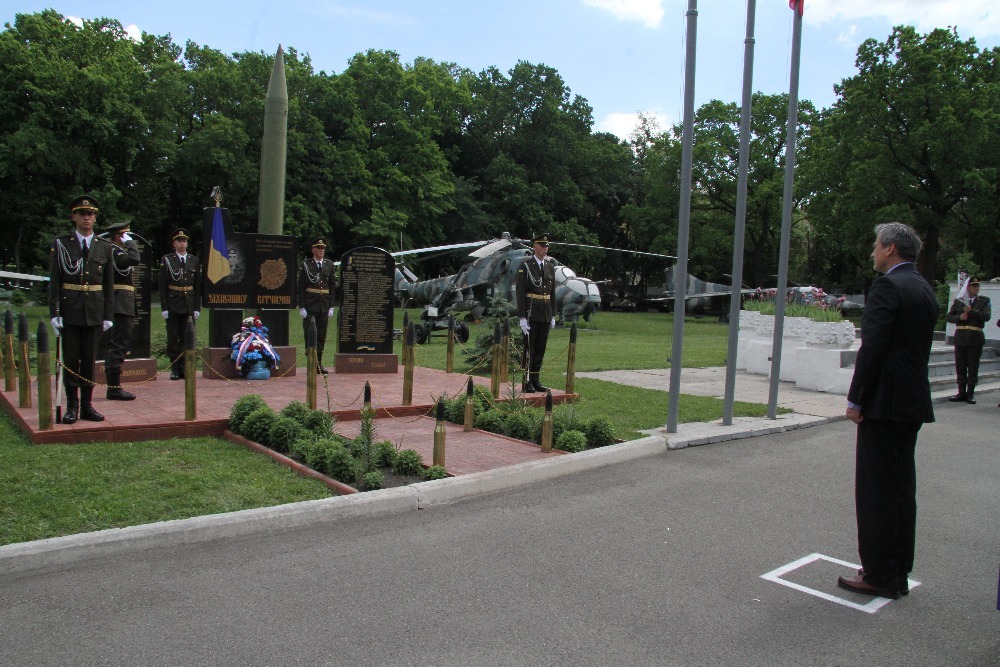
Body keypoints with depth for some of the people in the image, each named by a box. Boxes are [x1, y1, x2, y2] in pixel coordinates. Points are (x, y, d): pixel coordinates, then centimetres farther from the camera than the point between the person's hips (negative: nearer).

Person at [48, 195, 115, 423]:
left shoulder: (104, 247, 7)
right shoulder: (61, 244, 2)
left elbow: (109, 284, 8)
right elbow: (54, 281, -1)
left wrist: (108, 316, 3)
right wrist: (54, 313, -8)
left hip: (94, 312, 2)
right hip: (69, 311, -2)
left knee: (90, 360, 7)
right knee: (70, 360, 3)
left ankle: (87, 405, 15)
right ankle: (72, 406, 11)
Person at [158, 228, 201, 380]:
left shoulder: (194, 261, 8)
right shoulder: (166, 260, 1)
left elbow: (198, 286, 9)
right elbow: (162, 285, -1)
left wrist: (197, 308, 3)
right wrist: (164, 307, -7)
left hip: (189, 306, 2)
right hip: (173, 305, -2)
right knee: (173, 338, 2)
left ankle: (184, 367, 11)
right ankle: (174, 369, 9)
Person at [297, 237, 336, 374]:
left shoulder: (330, 265, 8)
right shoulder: (305, 265, 0)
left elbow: (333, 287, 9)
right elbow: (301, 287, -2)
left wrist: (331, 306, 2)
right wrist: (301, 307, -9)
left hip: (324, 306, 3)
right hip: (310, 305, -3)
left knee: (322, 335, 6)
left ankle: (319, 363, 13)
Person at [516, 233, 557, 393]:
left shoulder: (550, 267, 12)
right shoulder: (525, 265, -6)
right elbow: (520, 292, -10)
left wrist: (553, 315, 12)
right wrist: (522, 317, -15)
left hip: (545, 314, 6)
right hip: (531, 313, -6)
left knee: (540, 349, 9)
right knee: (529, 348, -2)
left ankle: (535, 380, 17)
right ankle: (527, 382, 4)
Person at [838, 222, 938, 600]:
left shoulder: (887, 287, -13)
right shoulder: (925, 289, 15)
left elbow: (873, 349, -19)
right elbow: (918, 348, 16)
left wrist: (855, 399, -12)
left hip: (885, 401, -9)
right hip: (914, 401, 9)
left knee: (876, 488, -2)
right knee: (902, 487, 14)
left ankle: (879, 575, 5)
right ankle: (898, 573, 23)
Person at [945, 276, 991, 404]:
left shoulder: (984, 300, 4)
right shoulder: (958, 301, 9)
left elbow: (987, 316, -9)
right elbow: (949, 317, 8)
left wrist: (971, 311, -17)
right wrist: (959, 317, -10)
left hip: (975, 338, -2)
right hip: (960, 338, 2)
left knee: (973, 367, 1)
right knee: (960, 366, 5)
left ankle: (970, 393, 8)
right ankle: (961, 392, 13)